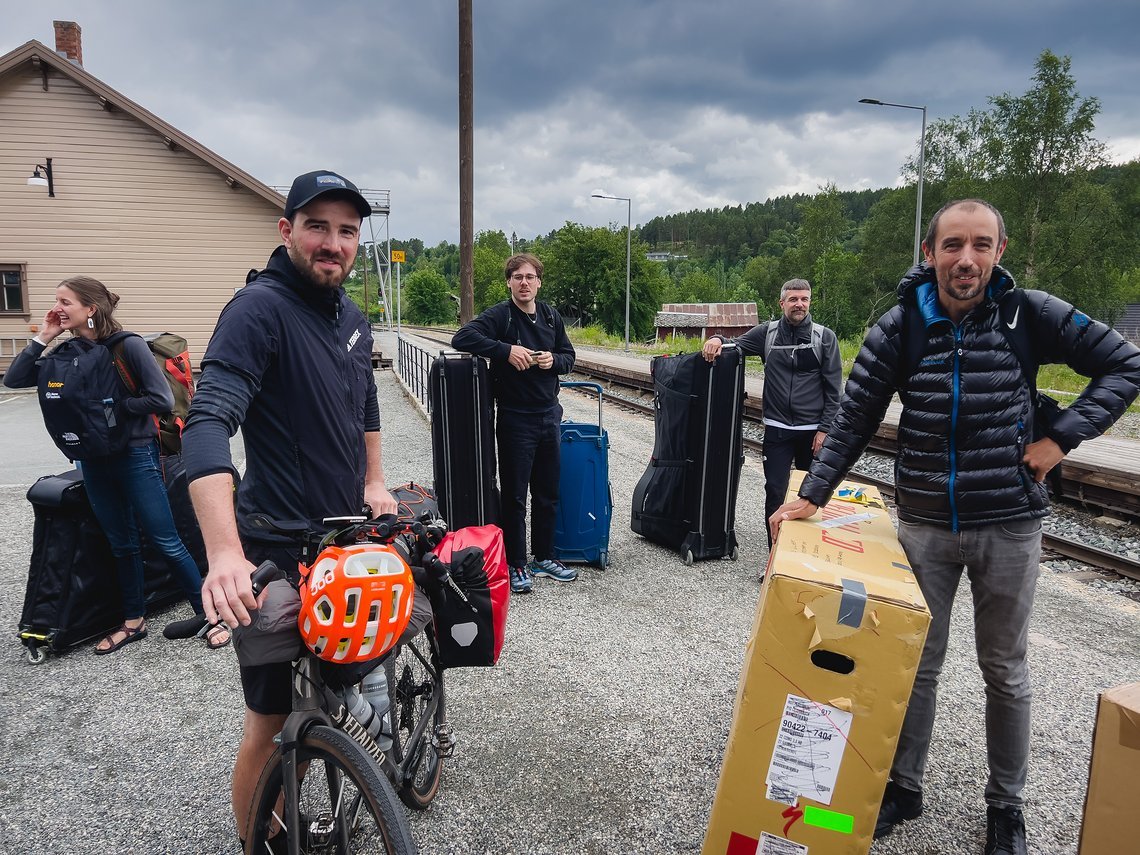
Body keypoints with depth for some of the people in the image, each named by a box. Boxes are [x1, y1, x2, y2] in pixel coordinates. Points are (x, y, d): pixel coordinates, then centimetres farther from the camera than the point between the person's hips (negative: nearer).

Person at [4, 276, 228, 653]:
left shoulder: (128, 346, -14)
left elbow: (162, 399, -18)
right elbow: (13, 379, 4)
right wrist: (42, 338, -2)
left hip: (135, 456, -6)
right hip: (94, 461, 6)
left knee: (165, 540, -2)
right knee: (121, 544, 16)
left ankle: (209, 614, 8)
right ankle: (133, 622, 28)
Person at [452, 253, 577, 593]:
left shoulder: (551, 316, 8)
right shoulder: (499, 316, -9)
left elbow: (569, 356, 16)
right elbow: (462, 338, -22)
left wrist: (554, 360, -6)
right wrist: (506, 350, -27)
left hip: (550, 413, 6)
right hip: (515, 418, -6)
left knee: (548, 492, 14)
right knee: (514, 495, 3)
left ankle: (544, 557, 29)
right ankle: (517, 565, 15)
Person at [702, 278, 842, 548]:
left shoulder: (824, 337, -2)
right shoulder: (767, 332, 2)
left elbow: (833, 389, -3)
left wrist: (825, 429, -8)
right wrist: (717, 339, -12)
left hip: (813, 430, 0)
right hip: (776, 429, 1)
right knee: (775, 492, 0)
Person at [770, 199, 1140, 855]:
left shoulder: (1031, 314, -7)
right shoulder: (900, 327, -6)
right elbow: (855, 422, -3)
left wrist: (1060, 438, -8)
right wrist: (812, 496, -8)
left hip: (1008, 524, 0)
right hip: (925, 523, 1)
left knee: (1005, 669, 14)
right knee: (918, 664, 11)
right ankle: (904, 787, 30)